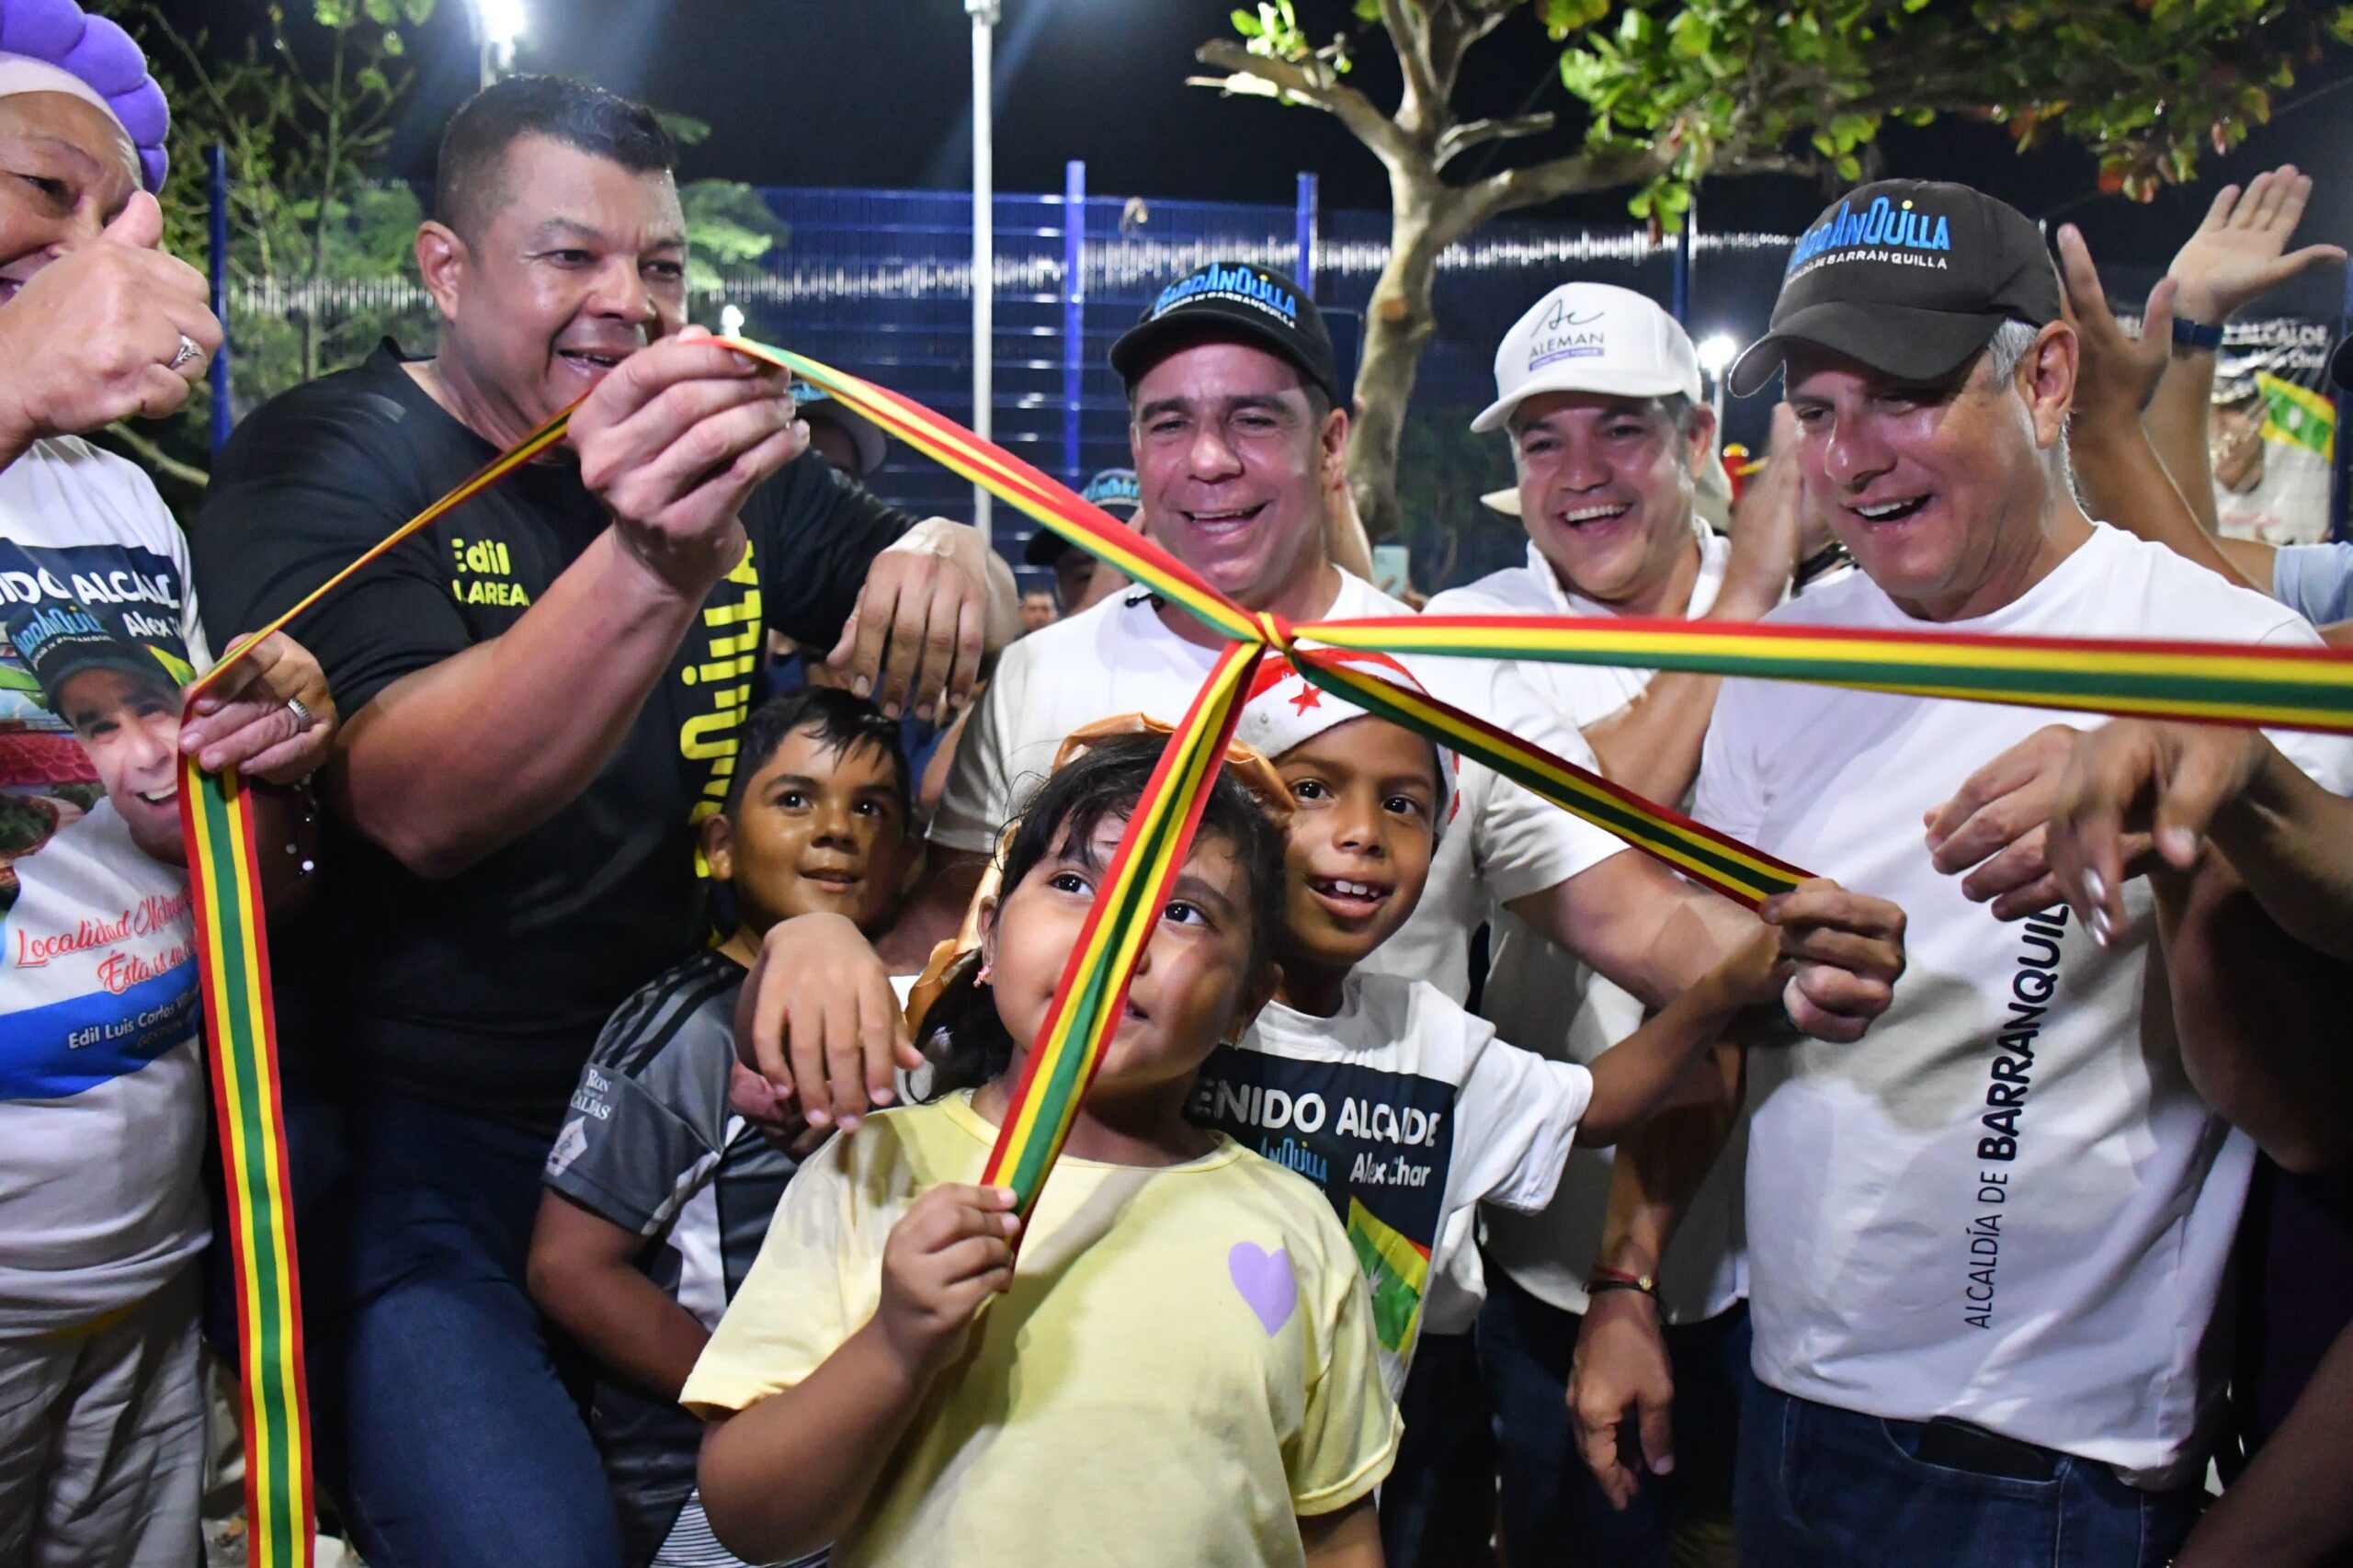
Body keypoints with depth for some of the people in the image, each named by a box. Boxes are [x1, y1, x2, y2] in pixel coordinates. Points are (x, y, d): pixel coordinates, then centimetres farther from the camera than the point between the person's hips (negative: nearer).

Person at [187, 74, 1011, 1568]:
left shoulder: (722, 453, 6)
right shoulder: (329, 464, -9)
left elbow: (987, 604, 7)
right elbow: (418, 806, -26)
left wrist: (945, 562, -17)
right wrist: (651, 567, -43)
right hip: (400, 1151, -5)